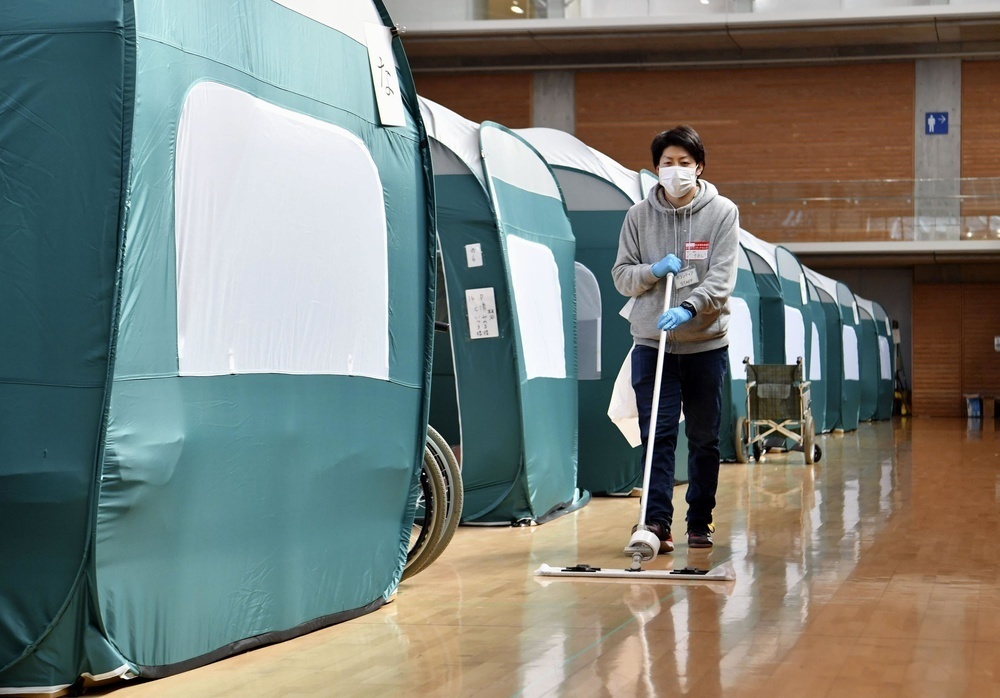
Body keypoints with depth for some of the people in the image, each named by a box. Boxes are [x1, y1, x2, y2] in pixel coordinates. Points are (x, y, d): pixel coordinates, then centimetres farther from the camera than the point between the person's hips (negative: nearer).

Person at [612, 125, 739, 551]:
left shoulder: (722, 213, 0)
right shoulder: (639, 215, 6)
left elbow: (722, 277, -10)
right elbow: (621, 276, 7)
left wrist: (689, 308, -26)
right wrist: (653, 271, -13)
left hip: (707, 343, 0)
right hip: (651, 342, 1)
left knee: (704, 437, 7)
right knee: (657, 435, -7)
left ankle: (700, 522, 17)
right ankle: (656, 522, -11)